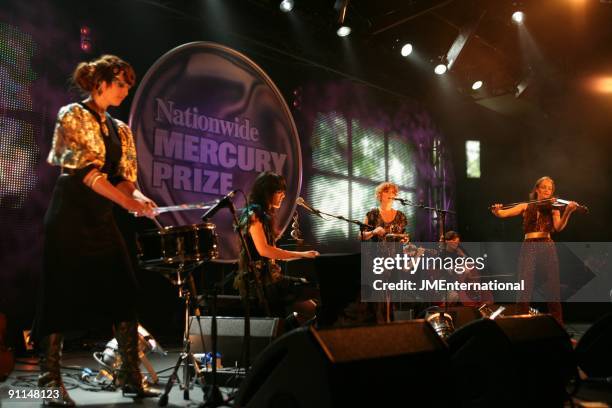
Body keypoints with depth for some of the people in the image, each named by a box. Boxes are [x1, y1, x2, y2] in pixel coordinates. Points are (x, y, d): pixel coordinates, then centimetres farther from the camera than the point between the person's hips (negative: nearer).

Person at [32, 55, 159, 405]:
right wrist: (128, 202, -23)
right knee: (62, 295, -4)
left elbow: (124, 177, 11)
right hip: (71, 216, -7)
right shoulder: (72, 115, -3)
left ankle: (131, 377, 8)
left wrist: (137, 197, -12)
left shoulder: (121, 130, 17)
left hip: (103, 219, 7)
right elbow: (86, 169, -15)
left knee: (125, 293, 2)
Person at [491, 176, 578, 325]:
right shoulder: (526, 207, 13)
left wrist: (568, 212, -23)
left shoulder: (553, 209, 14)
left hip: (547, 247, 1)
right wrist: (496, 211, -22)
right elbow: (504, 213, 1)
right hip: (529, 248, -1)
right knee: (524, 289, -6)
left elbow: (558, 227, -6)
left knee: (553, 290, -1)